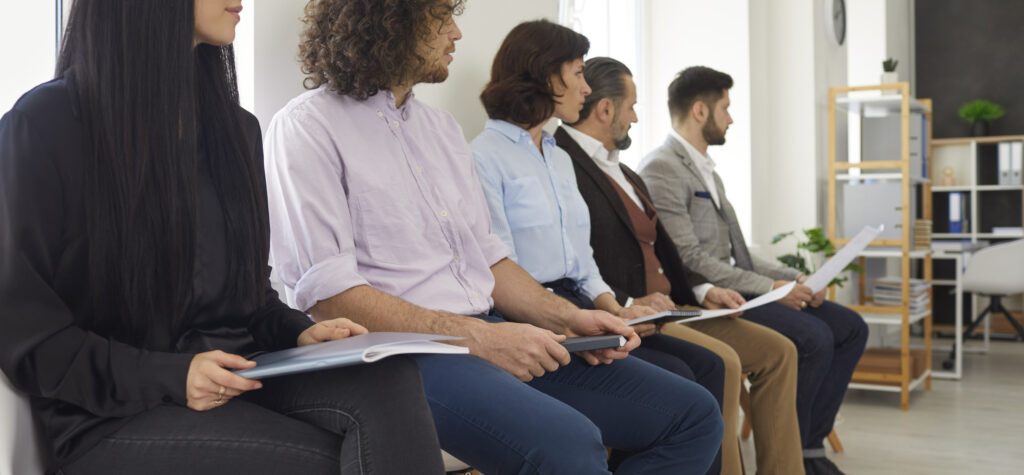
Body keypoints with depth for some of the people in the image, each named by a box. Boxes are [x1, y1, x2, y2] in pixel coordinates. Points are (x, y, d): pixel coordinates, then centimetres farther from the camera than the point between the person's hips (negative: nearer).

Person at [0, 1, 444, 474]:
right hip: (114, 418, -5)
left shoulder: (236, 128, 13)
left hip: (238, 377, 6)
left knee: (388, 381, -25)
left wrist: (297, 331, -2)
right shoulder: (45, 124, -6)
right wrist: (167, 377, -19)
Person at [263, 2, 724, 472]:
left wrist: (565, 319, 3)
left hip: (489, 332, 8)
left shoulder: (441, 126, 20)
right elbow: (327, 293, -15)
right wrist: (477, 337, -21)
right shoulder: (307, 127, -5)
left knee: (691, 414, 1)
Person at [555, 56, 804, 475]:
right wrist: (626, 304, -25)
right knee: (721, 362, -28)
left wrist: (701, 291, 7)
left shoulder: (622, 171, 23)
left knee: (776, 351, 3)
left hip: (666, 308, 10)